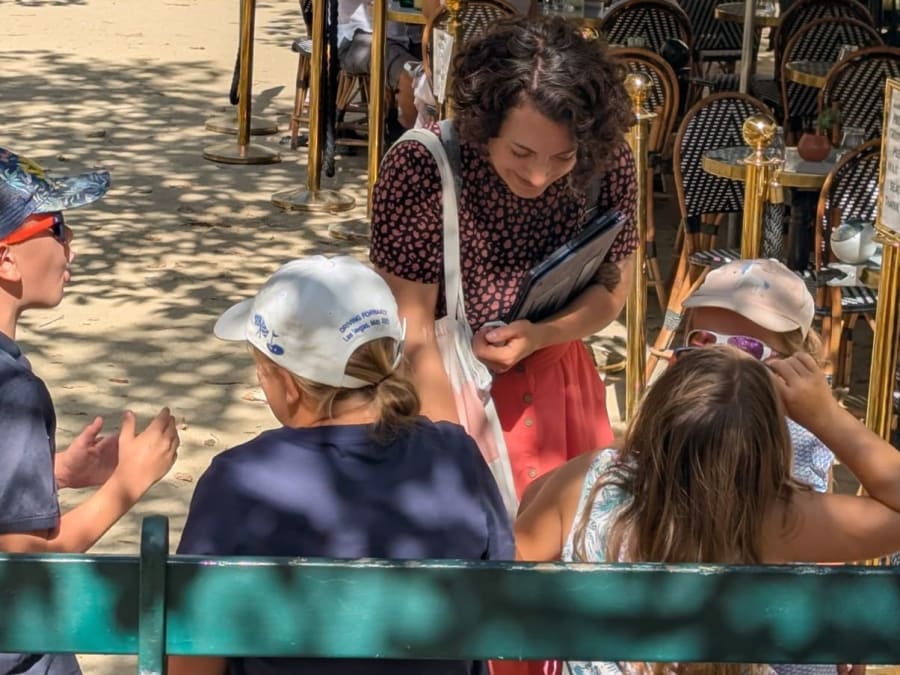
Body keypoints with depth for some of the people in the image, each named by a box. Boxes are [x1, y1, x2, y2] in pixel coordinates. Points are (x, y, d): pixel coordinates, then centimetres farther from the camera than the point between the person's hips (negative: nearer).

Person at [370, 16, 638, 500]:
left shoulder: (608, 162, -14)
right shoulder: (421, 168, -26)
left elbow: (615, 285, -1)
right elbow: (412, 333, -23)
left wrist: (539, 336, -20)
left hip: (556, 387, 4)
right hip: (439, 388, -3)